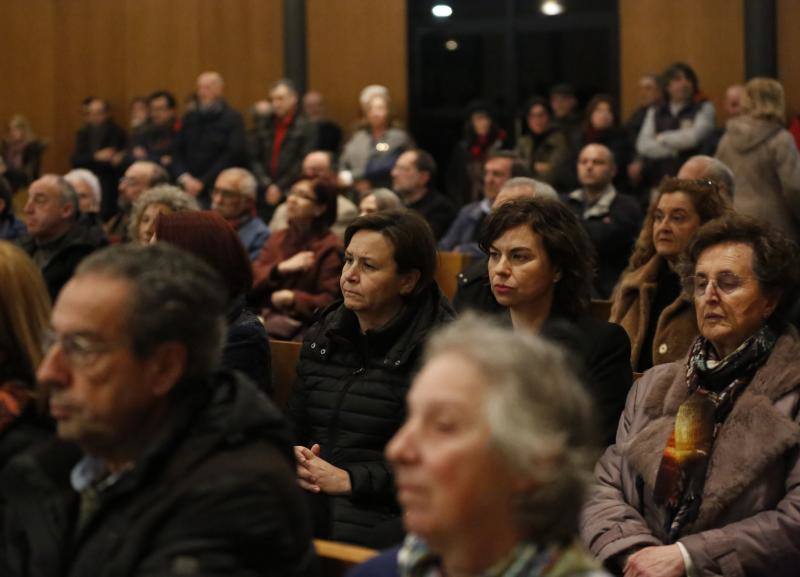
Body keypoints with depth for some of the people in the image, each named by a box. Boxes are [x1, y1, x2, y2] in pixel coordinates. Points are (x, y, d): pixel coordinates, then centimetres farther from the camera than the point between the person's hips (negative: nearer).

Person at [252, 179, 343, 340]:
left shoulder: (331, 247, 1)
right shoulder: (277, 238, 19)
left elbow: (329, 302, -6)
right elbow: (252, 280, 7)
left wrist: (292, 299, -19)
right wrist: (281, 268, -10)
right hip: (267, 314, 5)